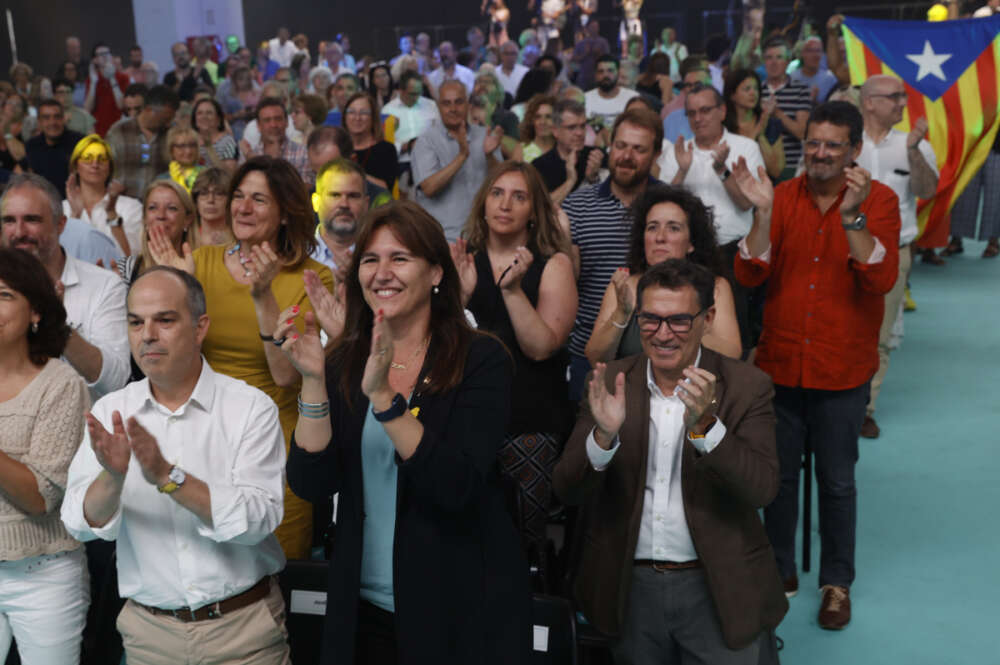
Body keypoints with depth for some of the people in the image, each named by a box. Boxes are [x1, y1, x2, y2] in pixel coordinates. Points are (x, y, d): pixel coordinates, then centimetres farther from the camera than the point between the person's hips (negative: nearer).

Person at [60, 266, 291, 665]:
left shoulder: (251, 407, -10)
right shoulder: (111, 412, -1)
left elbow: (258, 519, -20)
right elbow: (82, 525, -8)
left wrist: (168, 477, -28)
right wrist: (113, 476, -28)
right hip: (149, 629, 3)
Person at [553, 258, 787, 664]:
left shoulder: (746, 386, -8)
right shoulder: (612, 384, -3)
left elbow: (762, 489, -17)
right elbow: (567, 491, -7)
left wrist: (704, 425, -31)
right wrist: (604, 436, -26)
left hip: (717, 590, -1)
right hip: (630, 588, 2)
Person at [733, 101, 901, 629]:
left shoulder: (879, 200, -6)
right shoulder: (783, 196, -1)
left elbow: (880, 280, -19)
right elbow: (749, 275, -10)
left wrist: (852, 214, -28)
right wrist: (763, 213, -23)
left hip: (842, 368, -2)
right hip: (780, 362, 2)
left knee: (837, 481, 10)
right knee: (779, 474, 14)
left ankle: (837, 582, 28)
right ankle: (780, 570, 33)